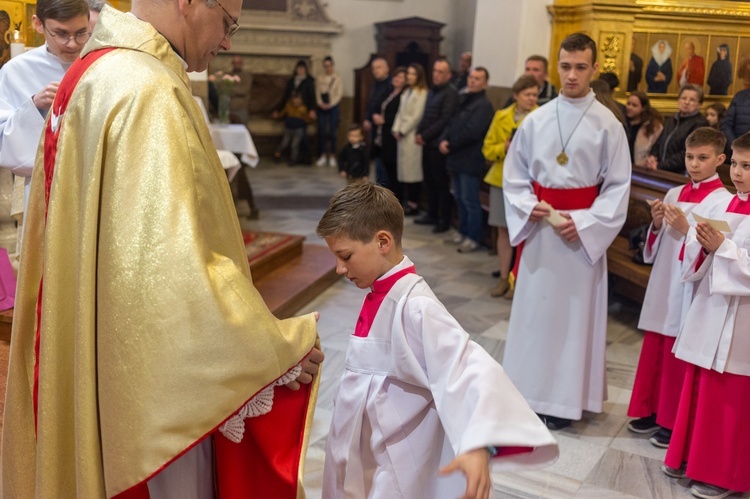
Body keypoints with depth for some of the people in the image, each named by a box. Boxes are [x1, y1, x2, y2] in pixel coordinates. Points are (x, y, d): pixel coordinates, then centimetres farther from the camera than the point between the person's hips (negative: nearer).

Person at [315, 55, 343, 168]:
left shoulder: (338, 79, 3)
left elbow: (339, 94, -4)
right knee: (321, 132, 0)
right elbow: (317, 93, 8)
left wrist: (330, 104, -12)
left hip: (333, 107, -3)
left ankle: (332, 157, 1)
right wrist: (321, 103, -9)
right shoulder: (319, 79, 12)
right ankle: (323, 156, 7)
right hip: (322, 108, 3)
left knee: (333, 132, -4)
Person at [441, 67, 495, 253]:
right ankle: (463, 232, 28)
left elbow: (471, 132, -21)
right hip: (457, 158, 9)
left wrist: (450, 145, -12)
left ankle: (474, 238, 8)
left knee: (470, 201, -3)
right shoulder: (464, 101, 17)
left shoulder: (484, 105, -12)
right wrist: (443, 140, -6)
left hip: (470, 161, -9)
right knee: (459, 199, 16)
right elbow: (452, 124, 13)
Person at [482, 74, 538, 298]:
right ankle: (504, 278, 19)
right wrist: (504, 148, -12)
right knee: (503, 230, 8)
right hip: (502, 179, 3)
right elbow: (488, 149, 6)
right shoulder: (501, 116, 7)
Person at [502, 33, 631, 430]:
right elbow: (514, 174, 8)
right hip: (538, 229, 3)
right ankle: (527, 387, 24)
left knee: (573, 312, 4)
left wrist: (583, 222, -14)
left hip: (584, 231, -3)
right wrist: (528, 206, -9)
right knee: (532, 308, 10)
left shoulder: (608, 125, -6)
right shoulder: (535, 120, 2)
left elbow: (618, 186, -4)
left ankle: (562, 398, 15)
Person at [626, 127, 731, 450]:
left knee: (678, 357, 2)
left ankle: (674, 422, 17)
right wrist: (657, 224, -4)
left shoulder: (724, 201, -8)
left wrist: (686, 228, -23)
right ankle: (651, 411, 29)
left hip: (690, 290, -6)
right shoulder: (674, 194, 9)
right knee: (653, 351, 13)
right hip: (663, 285, 6)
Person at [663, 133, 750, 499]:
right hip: (708, 308, 6)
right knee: (697, 387, 15)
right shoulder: (719, 206, 7)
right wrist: (703, 245, -10)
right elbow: (695, 257, 9)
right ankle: (690, 456, 31)